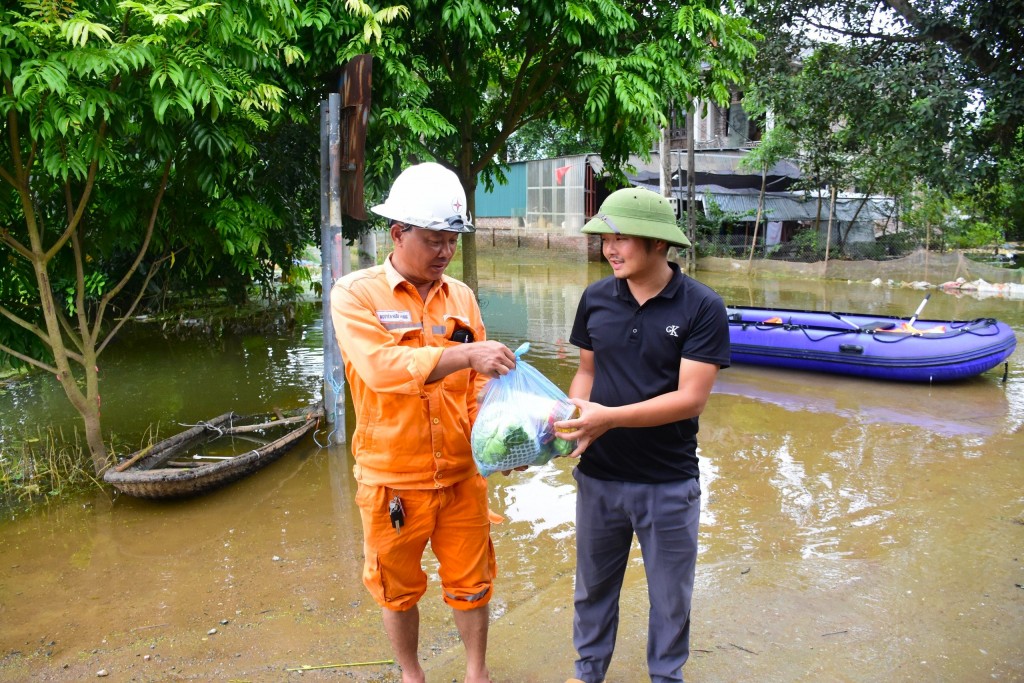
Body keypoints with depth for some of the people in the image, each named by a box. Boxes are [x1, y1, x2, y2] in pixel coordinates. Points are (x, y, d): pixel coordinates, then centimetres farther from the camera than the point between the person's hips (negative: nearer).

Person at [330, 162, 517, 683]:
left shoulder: (461, 296, 2)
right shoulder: (355, 295, -10)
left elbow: (478, 383, 4)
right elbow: (381, 366, -27)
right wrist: (464, 354, -36)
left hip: (462, 474, 3)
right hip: (393, 479, -2)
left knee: (470, 582, 15)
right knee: (398, 588, 17)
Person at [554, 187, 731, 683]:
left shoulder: (702, 308, -15)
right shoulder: (595, 298, -3)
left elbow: (691, 398, -19)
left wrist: (609, 417, -27)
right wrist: (572, 419, -12)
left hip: (669, 483, -3)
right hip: (599, 475, 3)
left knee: (670, 595, 16)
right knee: (593, 584, 20)